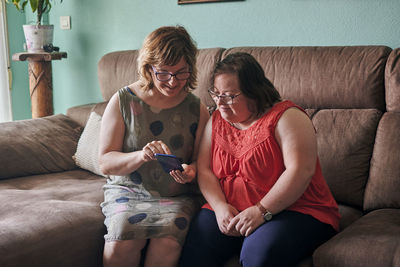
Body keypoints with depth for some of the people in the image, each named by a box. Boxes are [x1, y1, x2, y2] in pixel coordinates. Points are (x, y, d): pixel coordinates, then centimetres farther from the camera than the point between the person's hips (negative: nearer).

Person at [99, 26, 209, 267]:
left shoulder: (197, 109, 3)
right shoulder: (123, 101, -1)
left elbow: (201, 160, 10)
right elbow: (105, 162, -3)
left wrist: (192, 170, -15)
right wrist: (140, 156, -23)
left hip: (179, 196, 1)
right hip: (128, 191, 0)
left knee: (168, 243, -31)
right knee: (121, 244, -30)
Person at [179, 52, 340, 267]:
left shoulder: (286, 117, -8)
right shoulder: (216, 120, 12)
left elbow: (300, 170, -18)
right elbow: (204, 170, 7)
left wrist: (261, 211, -22)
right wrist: (220, 206, -11)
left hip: (291, 211, -4)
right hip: (228, 211, 5)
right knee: (193, 249, -21)